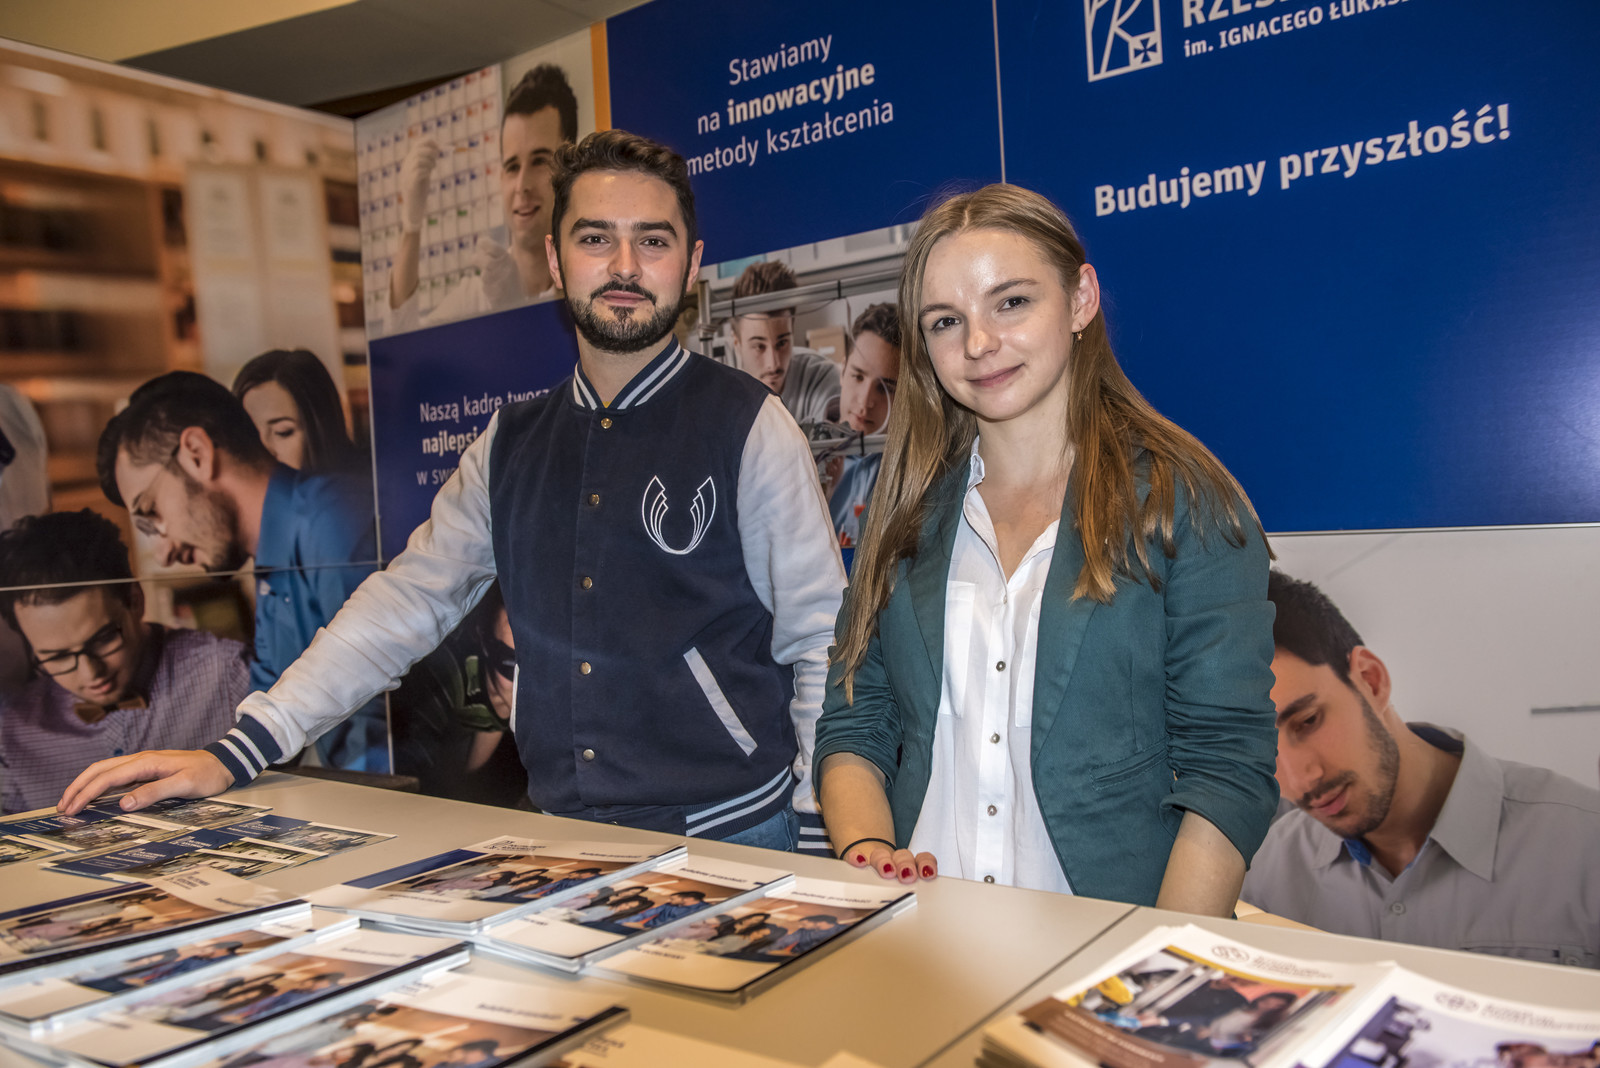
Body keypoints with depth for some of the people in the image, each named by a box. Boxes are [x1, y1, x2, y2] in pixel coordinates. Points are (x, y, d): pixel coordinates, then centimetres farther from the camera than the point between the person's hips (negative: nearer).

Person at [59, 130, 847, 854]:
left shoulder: (750, 428, -7)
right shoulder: (514, 441, 8)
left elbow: (821, 641, -5)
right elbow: (407, 599, 8)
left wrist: (818, 836, -13)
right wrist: (236, 754, 2)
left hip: (725, 840, -3)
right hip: (559, 840, 4)